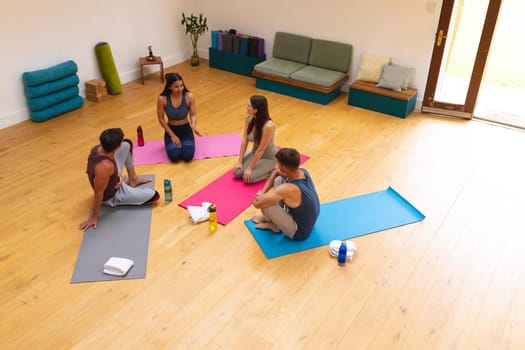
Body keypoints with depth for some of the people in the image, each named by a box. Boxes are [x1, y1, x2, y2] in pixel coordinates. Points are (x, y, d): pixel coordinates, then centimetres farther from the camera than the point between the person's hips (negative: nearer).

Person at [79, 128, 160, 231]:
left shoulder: (98, 148, -22)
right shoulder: (105, 167, -44)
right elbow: (98, 193, -32)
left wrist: (118, 175, -9)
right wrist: (94, 217, -21)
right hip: (111, 196, -8)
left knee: (127, 144, 11)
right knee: (154, 195, -5)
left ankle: (133, 179, 27)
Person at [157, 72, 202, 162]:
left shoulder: (189, 96, -18)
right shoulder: (162, 99, -20)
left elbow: (193, 115, -7)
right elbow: (161, 119, -9)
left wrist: (193, 126, -29)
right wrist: (172, 135, -13)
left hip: (186, 130, 1)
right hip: (171, 130, 0)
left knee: (188, 155, -23)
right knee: (174, 156, -24)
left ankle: (183, 143, 13)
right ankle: (174, 142, 12)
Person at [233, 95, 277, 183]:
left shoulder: (268, 126, -33)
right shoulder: (249, 119, -12)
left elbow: (261, 150, -28)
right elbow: (244, 141, -8)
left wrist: (250, 168, -21)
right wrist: (240, 162, -10)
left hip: (268, 157, -7)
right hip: (255, 153, 7)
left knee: (248, 178, -22)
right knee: (237, 173, -9)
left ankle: (271, 172, 1)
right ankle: (262, 168, 14)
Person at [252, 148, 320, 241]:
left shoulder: (289, 189, -36)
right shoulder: (304, 172, -13)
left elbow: (257, 203, -28)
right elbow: (277, 171, 8)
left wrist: (259, 195, -3)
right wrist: (262, 193, -1)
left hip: (299, 232, -8)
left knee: (263, 202, -19)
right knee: (278, 180, 4)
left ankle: (274, 225, 13)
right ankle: (271, 217, 20)